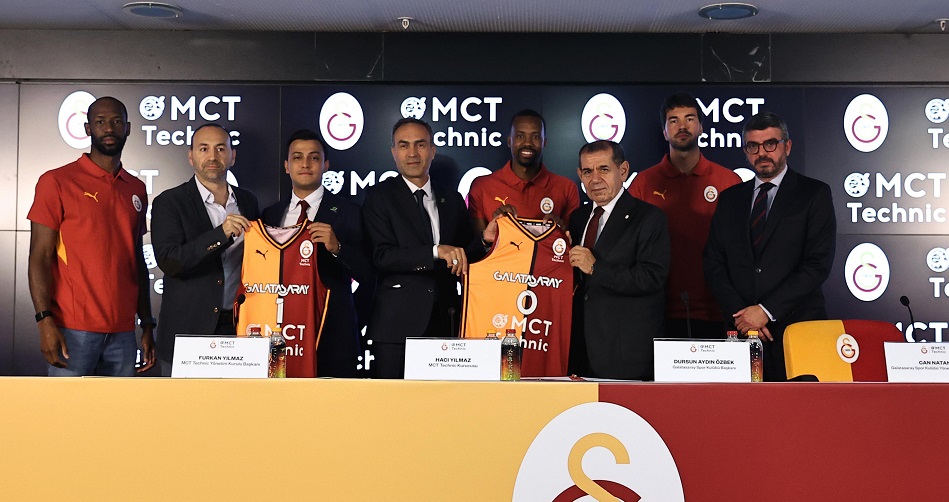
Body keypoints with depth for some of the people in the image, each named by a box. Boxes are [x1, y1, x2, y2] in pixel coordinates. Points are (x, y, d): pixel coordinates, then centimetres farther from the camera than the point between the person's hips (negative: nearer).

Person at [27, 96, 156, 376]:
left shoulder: (136, 189, 14)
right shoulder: (57, 182, -1)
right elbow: (40, 257, -5)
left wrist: (147, 324, 15)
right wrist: (45, 321, -14)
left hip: (123, 332, 4)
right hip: (74, 330, -4)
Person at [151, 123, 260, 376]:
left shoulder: (248, 201, 11)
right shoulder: (169, 202, -2)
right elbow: (168, 262, -15)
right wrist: (221, 234, -24)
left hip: (238, 327, 3)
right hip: (187, 330, -3)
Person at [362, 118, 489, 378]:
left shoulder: (452, 199, 14)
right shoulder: (379, 196, 2)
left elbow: (464, 257, 17)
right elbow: (382, 256, -11)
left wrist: (484, 240, -4)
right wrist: (436, 251, -21)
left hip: (445, 322, 3)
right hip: (397, 324, -3)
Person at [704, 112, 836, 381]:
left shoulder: (814, 194, 3)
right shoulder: (730, 199, 14)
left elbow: (818, 264, -7)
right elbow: (714, 264, 10)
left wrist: (766, 310, -12)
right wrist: (739, 313, -6)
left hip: (797, 326, -3)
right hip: (740, 329, 3)